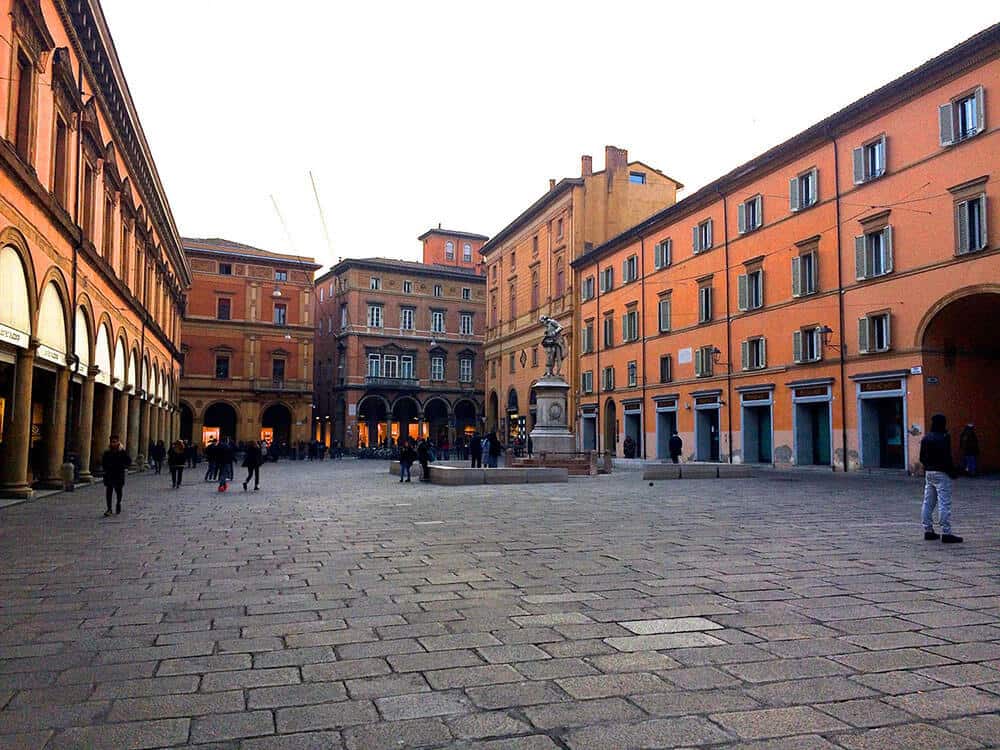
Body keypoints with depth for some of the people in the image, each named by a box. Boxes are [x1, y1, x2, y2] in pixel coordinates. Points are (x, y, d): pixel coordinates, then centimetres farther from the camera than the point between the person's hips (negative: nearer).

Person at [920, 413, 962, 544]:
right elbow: (947, 458, -18)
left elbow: (922, 458, 12)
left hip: (928, 473, 8)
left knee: (928, 503, 11)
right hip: (941, 474, -8)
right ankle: (946, 533, -6)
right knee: (944, 503, -6)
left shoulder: (926, 438, 9)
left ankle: (928, 530, 16)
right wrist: (953, 472, -9)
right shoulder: (944, 438, -13)